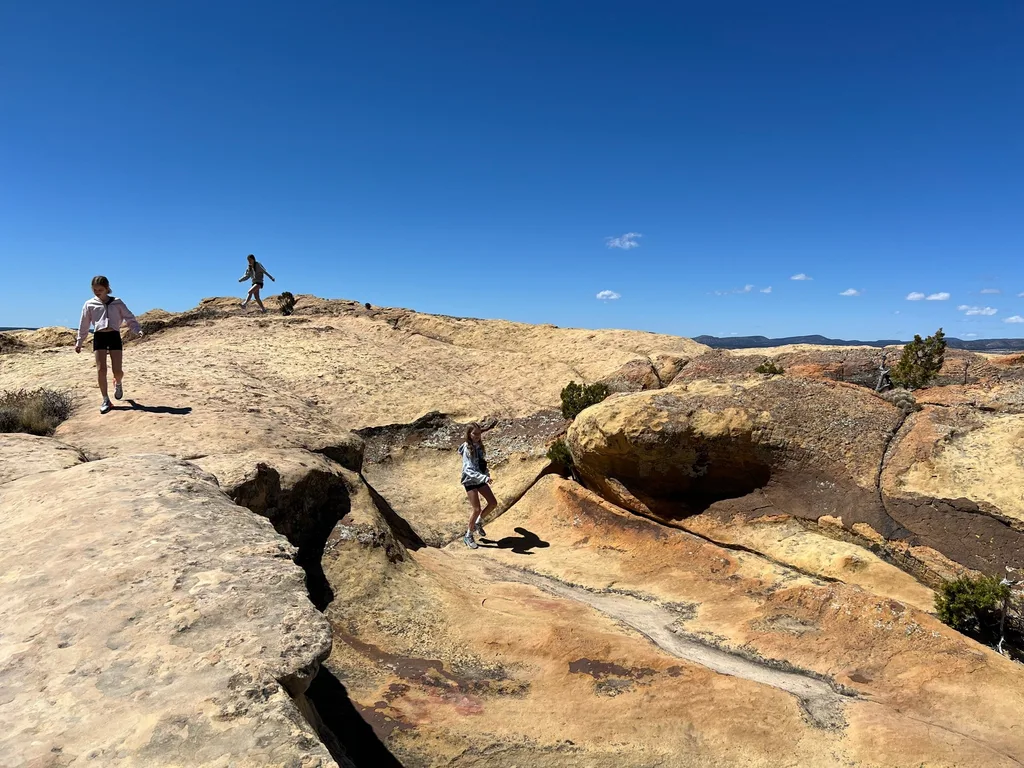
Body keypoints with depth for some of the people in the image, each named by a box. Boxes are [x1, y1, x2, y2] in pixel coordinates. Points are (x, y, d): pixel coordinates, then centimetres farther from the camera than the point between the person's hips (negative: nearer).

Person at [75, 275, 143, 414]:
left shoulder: (117, 303, 9)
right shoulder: (89, 304, 11)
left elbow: (130, 318, 6)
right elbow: (84, 325, 16)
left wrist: (137, 330, -12)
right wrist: (79, 342, 16)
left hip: (114, 336, -1)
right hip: (99, 336, 1)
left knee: (117, 370, -6)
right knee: (101, 369, -7)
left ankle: (118, 383, 32)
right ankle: (105, 401, 1)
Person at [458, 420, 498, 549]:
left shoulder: (479, 445, -2)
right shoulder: (467, 449, -23)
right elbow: (468, 470, -32)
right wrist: (484, 477, -41)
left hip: (480, 479, 7)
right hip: (470, 481, -7)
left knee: (493, 503, 7)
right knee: (476, 509, -9)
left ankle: (478, 523, 30)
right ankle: (468, 536, 10)